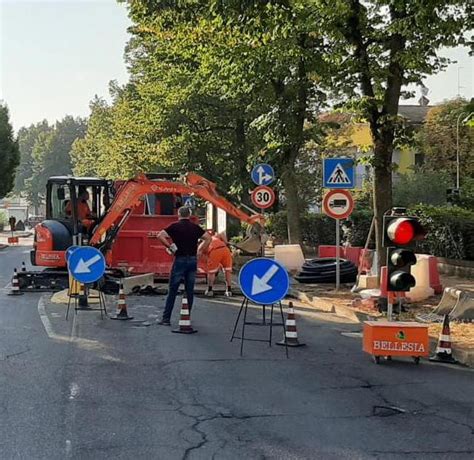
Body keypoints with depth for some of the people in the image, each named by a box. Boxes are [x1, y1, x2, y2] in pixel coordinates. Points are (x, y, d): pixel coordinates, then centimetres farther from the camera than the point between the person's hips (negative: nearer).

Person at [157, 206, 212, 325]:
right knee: (189, 291, 8)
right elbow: (208, 238, 11)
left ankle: (166, 319, 2)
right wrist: (199, 251, 10)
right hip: (193, 260, 3)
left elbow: (160, 236, -14)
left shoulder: (175, 226, -3)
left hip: (180, 260, -3)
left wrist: (170, 247, -6)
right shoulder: (195, 227, 7)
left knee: (172, 290, 1)